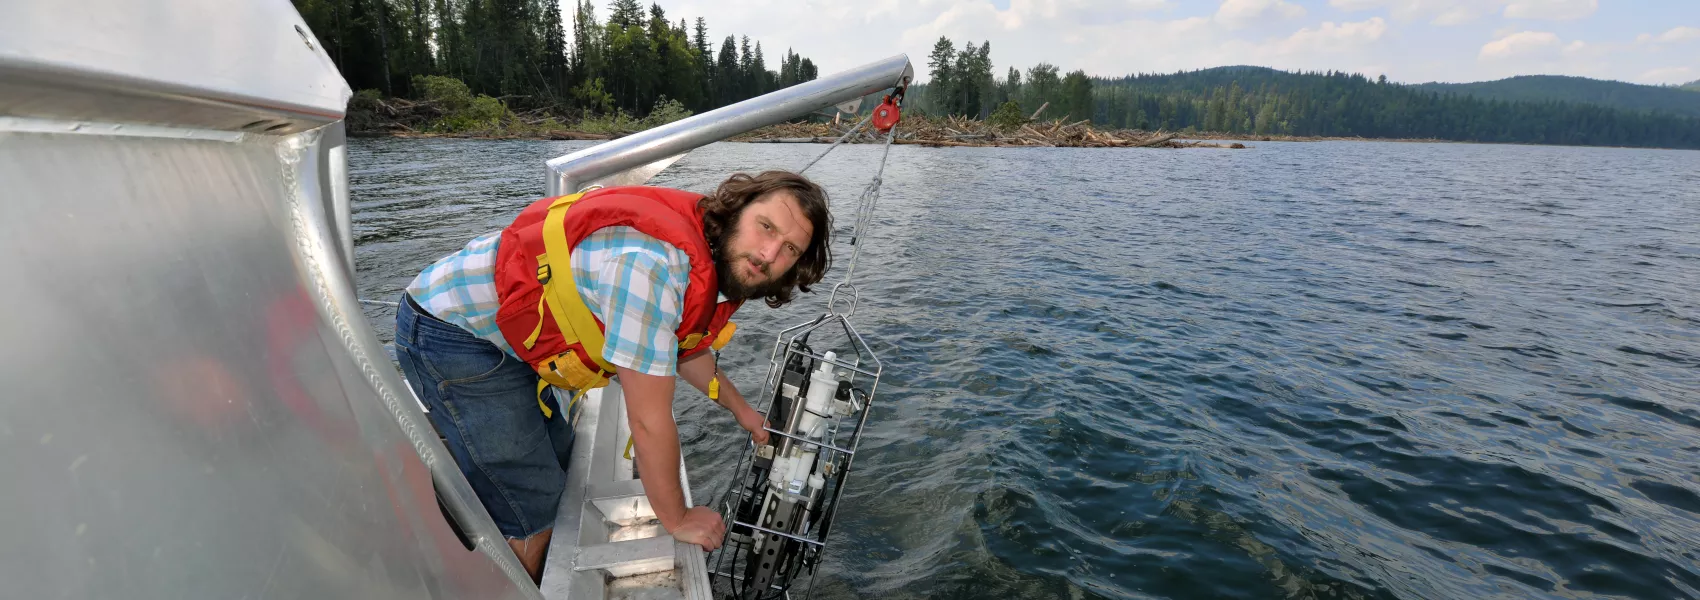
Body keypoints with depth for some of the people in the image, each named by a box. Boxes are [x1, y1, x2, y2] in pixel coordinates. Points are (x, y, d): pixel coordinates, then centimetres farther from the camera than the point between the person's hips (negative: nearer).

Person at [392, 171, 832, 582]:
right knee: (534, 518, -4)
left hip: (511, 329, 9)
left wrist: (740, 409, 23)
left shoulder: (719, 258, -5)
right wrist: (678, 520, -13)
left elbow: (685, 345, 16)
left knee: (558, 461, 23)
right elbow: (648, 420, -28)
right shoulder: (657, 263, -36)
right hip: (452, 332, -9)